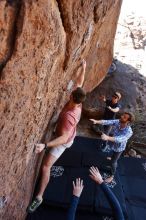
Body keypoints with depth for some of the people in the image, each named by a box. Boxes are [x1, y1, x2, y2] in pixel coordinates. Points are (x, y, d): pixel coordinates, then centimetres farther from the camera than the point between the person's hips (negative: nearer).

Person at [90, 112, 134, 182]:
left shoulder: (129, 132, -41)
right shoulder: (117, 122, -27)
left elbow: (120, 139, -57)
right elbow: (107, 121, -37)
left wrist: (108, 137, -74)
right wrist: (96, 121, -56)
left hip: (119, 147, -5)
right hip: (114, 144, 5)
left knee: (113, 161, 12)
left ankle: (112, 176, 38)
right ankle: (114, 158, 70)